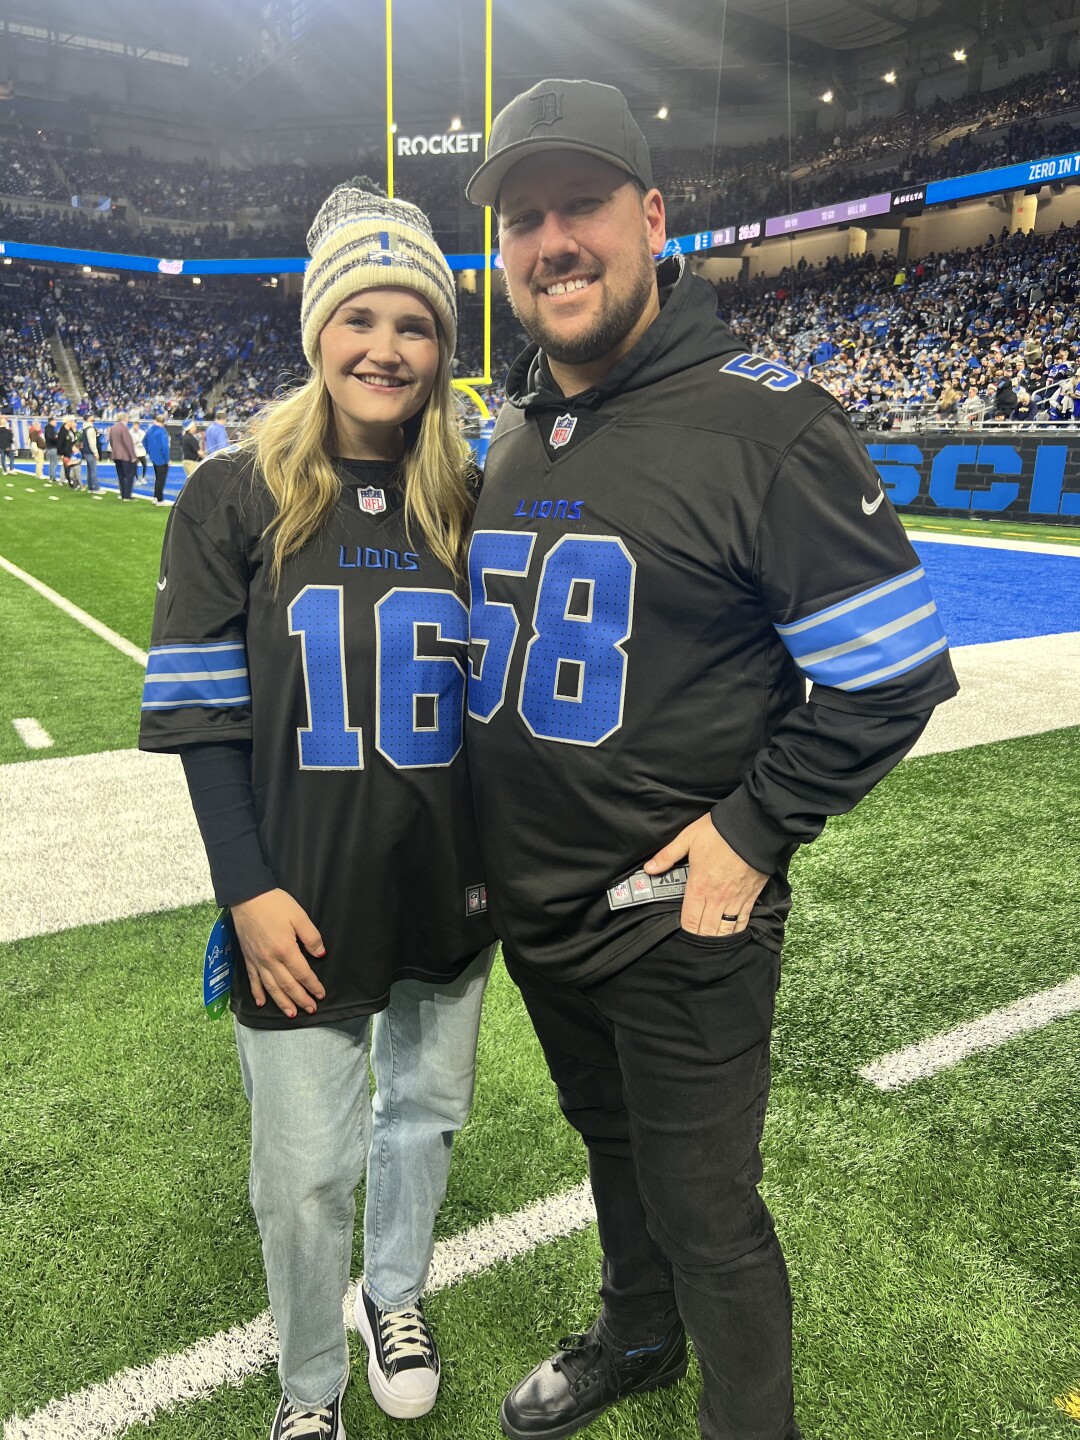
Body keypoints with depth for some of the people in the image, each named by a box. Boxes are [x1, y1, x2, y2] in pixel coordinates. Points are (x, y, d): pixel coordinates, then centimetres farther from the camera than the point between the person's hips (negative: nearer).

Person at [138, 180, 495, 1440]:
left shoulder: (470, 501, 3)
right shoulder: (234, 497, -5)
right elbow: (202, 714, -6)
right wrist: (249, 890, -12)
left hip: (449, 886, 3)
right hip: (305, 900, -2)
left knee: (423, 1110, 20)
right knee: (305, 1168, 9)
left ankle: (394, 1295, 50)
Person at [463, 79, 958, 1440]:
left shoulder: (761, 419, -15)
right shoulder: (514, 434, 6)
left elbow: (894, 668, -14)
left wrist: (753, 832, -16)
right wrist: (492, 840, 13)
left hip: (678, 919, -6)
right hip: (528, 906, 7)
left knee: (705, 1210, 11)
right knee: (611, 1142, 27)